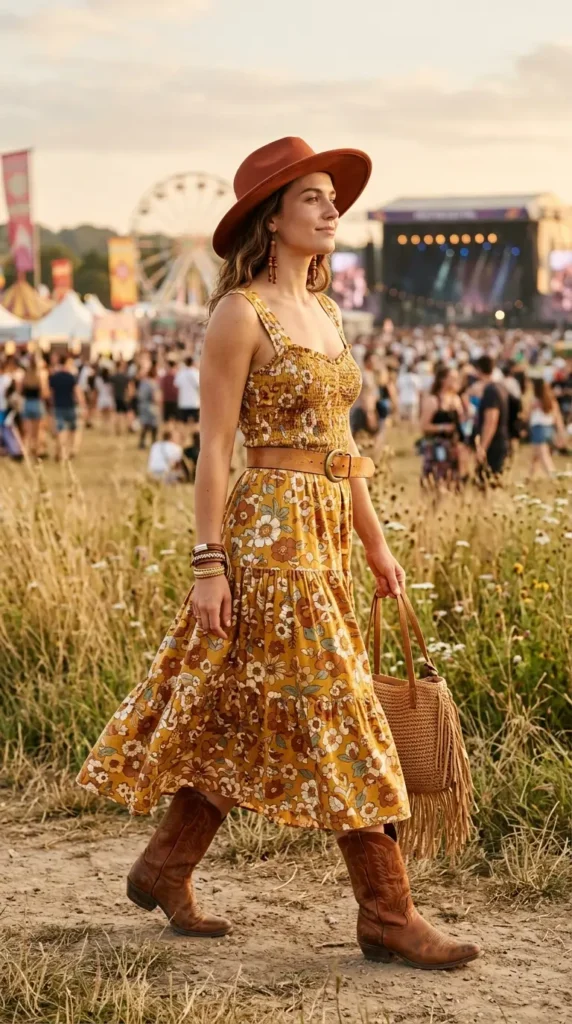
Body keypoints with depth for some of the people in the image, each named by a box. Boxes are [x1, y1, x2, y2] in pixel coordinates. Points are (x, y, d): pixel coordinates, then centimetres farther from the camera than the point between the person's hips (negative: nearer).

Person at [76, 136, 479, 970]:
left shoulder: (325, 312, 15)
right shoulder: (241, 313, -9)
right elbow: (214, 446, -12)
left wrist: (376, 542, 17)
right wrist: (209, 562, -15)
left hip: (327, 533, 8)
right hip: (272, 527, -8)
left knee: (245, 720, 12)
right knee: (335, 713, -6)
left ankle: (164, 870, 25)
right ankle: (387, 913, 0)